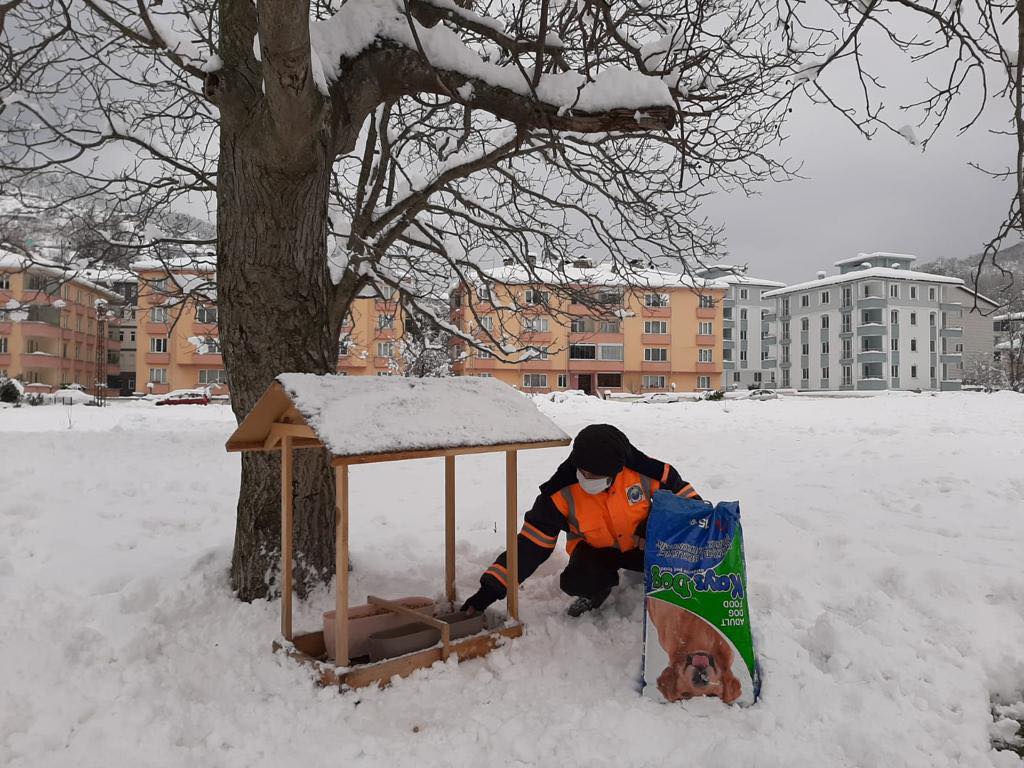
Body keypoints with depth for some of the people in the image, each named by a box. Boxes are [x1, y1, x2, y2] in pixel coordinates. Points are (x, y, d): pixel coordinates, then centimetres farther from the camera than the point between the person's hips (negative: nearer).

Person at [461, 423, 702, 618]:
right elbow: (531, 542, -24)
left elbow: (673, 484, -5)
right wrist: (491, 588, -28)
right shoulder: (562, 492, -26)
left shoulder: (639, 470, -27)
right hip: (596, 550, 0)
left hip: (641, 545, 1)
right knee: (577, 582, -32)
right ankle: (600, 587, 7)